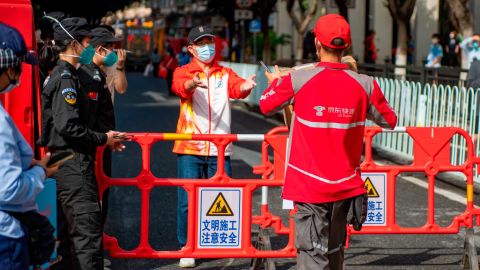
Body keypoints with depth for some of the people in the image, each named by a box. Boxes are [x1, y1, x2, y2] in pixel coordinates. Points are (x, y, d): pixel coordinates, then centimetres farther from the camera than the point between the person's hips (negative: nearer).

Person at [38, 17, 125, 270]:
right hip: (73, 164, -10)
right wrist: (103, 139, -11)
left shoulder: (57, 75, 18)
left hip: (62, 164, 10)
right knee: (88, 230, -12)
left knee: (66, 232, 14)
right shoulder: (66, 78, -14)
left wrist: (103, 138, 14)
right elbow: (68, 126, -22)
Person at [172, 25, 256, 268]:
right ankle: (186, 248, 10)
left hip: (219, 149, 2)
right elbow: (179, 86, -19)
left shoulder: (225, 74, 12)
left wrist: (245, 86, -34)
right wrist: (192, 84, -43)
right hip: (190, 148, -2)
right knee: (188, 200, -3)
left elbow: (236, 87, -9)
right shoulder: (183, 72, 5)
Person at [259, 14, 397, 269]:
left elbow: (267, 105, 6)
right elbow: (389, 120, 10)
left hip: (309, 185, -3)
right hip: (346, 185, 4)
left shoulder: (298, 80, -13)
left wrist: (275, 81, 27)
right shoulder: (364, 85, -6)